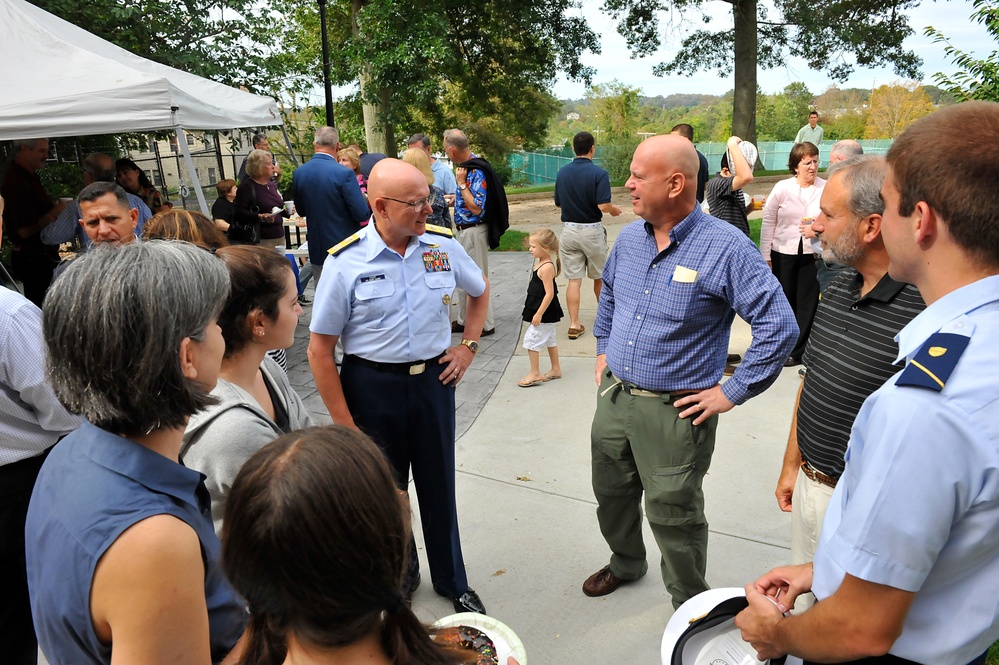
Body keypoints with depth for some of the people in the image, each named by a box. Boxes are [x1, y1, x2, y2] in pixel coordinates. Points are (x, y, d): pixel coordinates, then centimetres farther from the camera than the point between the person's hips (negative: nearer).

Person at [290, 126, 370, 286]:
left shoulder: (298, 173, -1)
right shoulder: (344, 173, -17)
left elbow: (301, 211, 11)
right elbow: (362, 214, -16)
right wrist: (367, 202, 5)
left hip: (316, 249, 5)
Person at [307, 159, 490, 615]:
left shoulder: (442, 246, -5)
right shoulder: (346, 262, -15)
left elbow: (479, 290, 17)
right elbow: (320, 350, -11)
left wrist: (469, 345, 7)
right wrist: (344, 424, -11)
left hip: (433, 377, 2)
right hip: (372, 385, -2)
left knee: (439, 485, 15)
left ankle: (452, 582, 37)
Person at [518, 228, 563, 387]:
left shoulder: (546, 267, -24)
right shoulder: (542, 263, 6)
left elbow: (549, 293, -25)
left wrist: (539, 314, -23)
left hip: (544, 311, -10)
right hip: (547, 312, 10)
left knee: (531, 339, -4)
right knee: (549, 339, 19)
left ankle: (535, 374, 6)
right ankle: (555, 369, 32)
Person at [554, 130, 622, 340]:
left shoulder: (562, 173, 0)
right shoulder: (598, 173, -14)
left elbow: (558, 203, 9)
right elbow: (604, 206, -20)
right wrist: (614, 209, 1)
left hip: (569, 229, 3)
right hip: (591, 230, -3)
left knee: (573, 279, 4)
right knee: (599, 276, 17)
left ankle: (574, 324, 0)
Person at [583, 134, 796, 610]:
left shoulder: (725, 247, -18)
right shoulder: (629, 238, 3)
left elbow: (778, 325, -20)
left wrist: (732, 393, -18)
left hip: (674, 410, -6)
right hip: (614, 395, 7)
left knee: (673, 516, 9)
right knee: (611, 492, 23)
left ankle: (691, 606, 35)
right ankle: (625, 563, 51)